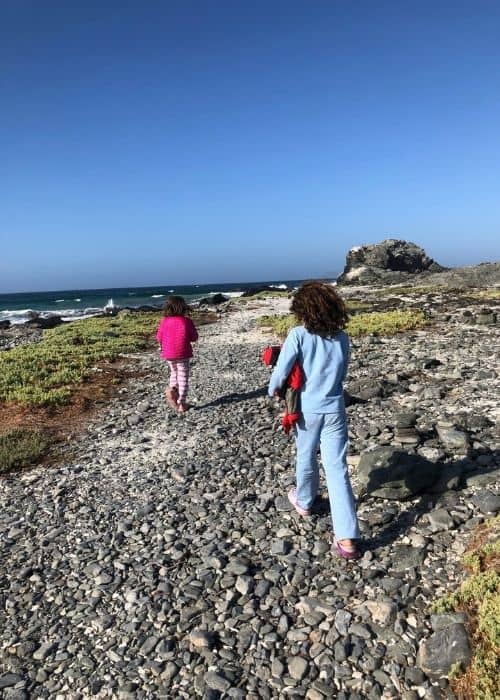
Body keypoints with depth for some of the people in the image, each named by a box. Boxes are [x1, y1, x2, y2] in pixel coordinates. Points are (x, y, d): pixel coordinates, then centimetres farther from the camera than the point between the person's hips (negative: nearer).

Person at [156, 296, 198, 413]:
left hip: (169, 354, 3)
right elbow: (194, 337, -5)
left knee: (174, 372, 25)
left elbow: (159, 337, 2)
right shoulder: (186, 321, -10)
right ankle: (181, 403, 5)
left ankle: (171, 389, -2)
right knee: (183, 377, 6)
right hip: (183, 353, -3)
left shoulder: (164, 321, -5)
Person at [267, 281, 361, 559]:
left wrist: (273, 391, 7)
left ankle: (304, 502, 49)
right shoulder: (342, 337, -2)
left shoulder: (299, 335, -15)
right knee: (338, 468, 3)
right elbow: (342, 375, 8)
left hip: (308, 410, -2)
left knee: (306, 459, 22)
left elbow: (281, 373, -13)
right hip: (334, 409, 2)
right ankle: (347, 539, 2)